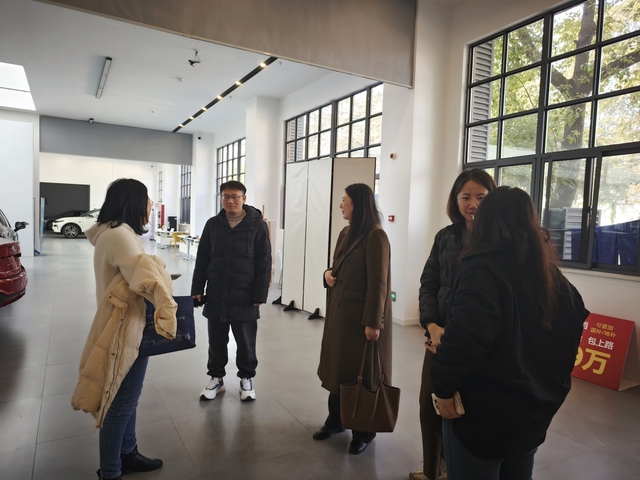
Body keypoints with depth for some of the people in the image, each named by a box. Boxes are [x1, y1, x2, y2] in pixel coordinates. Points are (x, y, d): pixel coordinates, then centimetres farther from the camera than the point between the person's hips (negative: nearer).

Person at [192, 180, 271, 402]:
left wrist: (260, 294, -9)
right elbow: (202, 260, 9)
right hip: (216, 296, 3)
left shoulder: (257, 225, -5)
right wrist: (197, 289, 4)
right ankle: (216, 377, 33)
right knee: (216, 342, 14)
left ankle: (246, 378, 30)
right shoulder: (212, 224, 4)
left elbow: (264, 263, -6)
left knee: (245, 342, 11)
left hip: (245, 297, -3)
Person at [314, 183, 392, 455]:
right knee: (337, 366, 17)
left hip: (361, 316, -8)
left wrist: (373, 322, -21)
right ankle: (335, 419, 34)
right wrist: (328, 274, -1)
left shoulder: (375, 236, -16)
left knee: (362, 372, 5)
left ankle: (364, 431, 23)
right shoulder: (345, 233, 11)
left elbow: (378, 283, -19)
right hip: (339, 311, 8)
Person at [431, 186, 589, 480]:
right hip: (534, 410, 7)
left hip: (483, 411, -7)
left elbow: (464, 339, -30)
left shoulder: (483, 269, -21)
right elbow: (570, 336, 15)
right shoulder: (553, 275, 5)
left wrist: (443, 387, -19)